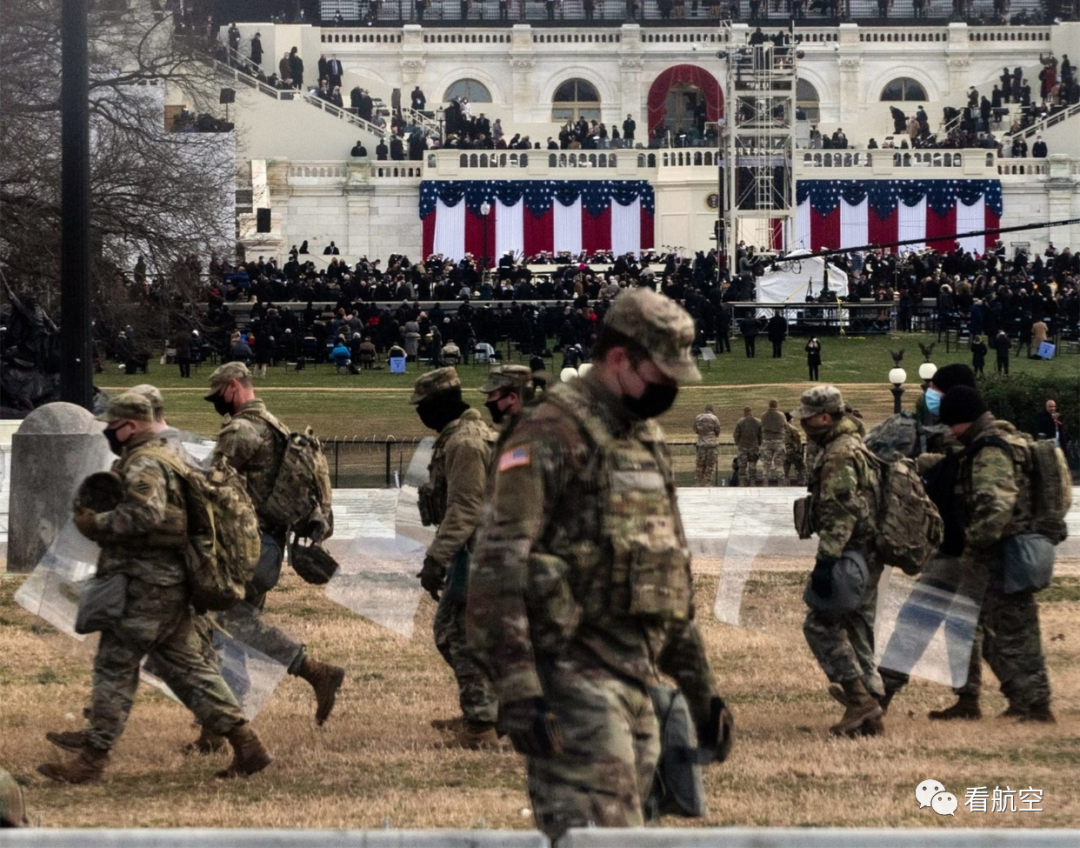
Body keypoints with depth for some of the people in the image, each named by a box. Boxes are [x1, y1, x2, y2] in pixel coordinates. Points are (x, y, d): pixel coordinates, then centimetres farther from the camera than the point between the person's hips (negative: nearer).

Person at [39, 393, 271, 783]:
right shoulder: (165, 459, 20)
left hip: (146, 585, -10)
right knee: (186, 666, 11)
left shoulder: (143, 465, -14)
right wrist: (98, 519, 13)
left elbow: (145, 513, -29)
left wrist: (95, 524, -19)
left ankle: (92, 758, -1)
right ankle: (246, 744, 8)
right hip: (171, 584, 10)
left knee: (114, 665, -4)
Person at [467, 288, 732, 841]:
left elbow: (673, 573, 27)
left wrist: (700, 689, 24)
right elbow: (497, 564, -18)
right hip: (574, 674, -9)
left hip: (637, 677, 9)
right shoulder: (551, 435, -10)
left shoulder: (646, 442, 19)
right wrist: (516, 686, -25)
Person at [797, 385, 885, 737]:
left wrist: (826, 560, -25)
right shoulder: (858, 447, 19)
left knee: (820, 625, -7)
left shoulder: (838, 455, -15)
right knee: (858, 632, 11)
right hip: (869, 555, 10)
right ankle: (869, 714, 11)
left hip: (850, 551, -10)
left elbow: (839, 513, -23)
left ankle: (859, 697, -11)